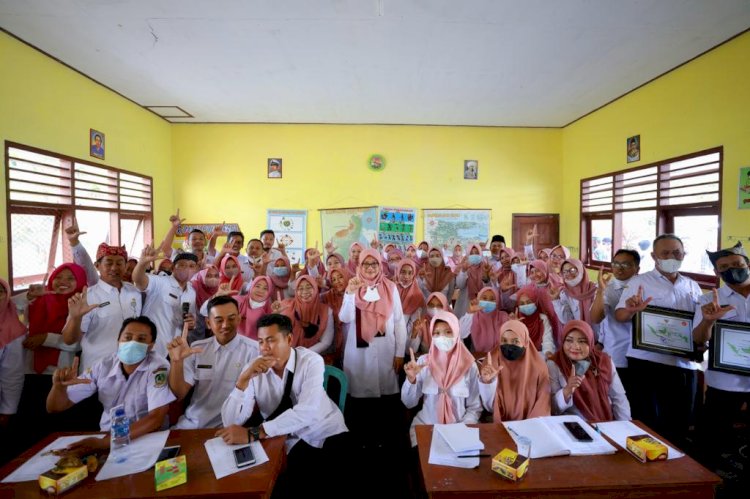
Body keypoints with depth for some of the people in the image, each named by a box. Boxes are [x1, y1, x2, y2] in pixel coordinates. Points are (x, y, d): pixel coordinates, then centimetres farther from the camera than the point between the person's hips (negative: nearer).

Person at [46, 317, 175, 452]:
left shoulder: (158, 367, -18)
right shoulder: (103, 366, -3)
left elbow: (156, 418, -25)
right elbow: (55, 408, 3)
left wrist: (105, 441, -33)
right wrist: (59, 385, -18)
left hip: (147, 439, -5)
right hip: (106, 436, 5)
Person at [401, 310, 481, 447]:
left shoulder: (468, 365, -6)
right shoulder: (423, 361, -4)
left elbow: (475, 407, 1)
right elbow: (409, 403, -4)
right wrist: (411, 379, -20)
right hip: (426, 425, 0)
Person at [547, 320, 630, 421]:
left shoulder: (605, 361, 3)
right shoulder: (553, 365, -8)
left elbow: (619, 398, 7)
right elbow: (552, 408, -10)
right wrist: (567, 390, -25)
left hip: (607, 425, 6)